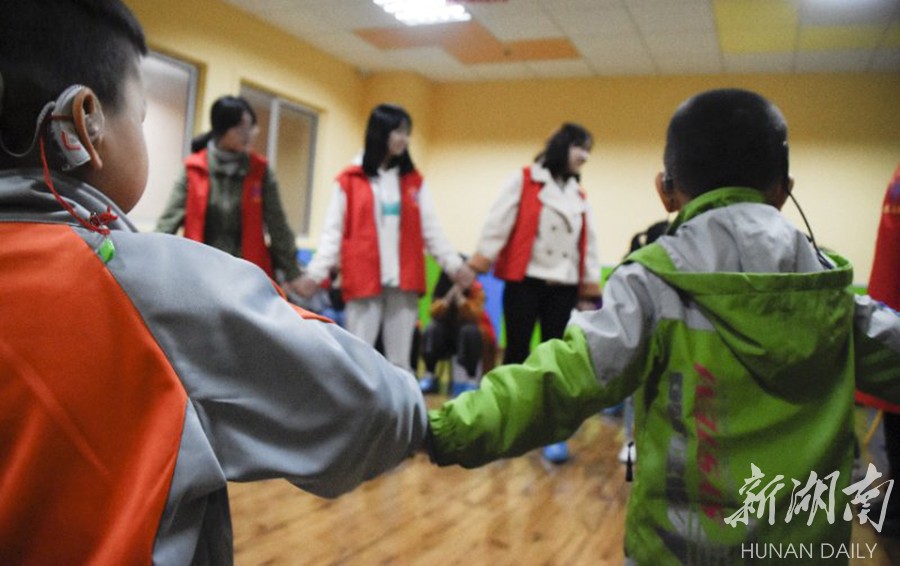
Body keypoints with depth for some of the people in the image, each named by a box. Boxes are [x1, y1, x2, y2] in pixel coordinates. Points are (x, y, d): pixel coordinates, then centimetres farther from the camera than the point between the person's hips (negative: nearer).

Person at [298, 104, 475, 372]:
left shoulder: (414, 181, 11)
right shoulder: (349, 181, 2)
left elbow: (431, 230, 10)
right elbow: (333, 231, 1)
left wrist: (453, 264, 2)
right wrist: (316, 271, -9)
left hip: (404, 282, 3)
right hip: (363, 281, -2)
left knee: (400, 362, 8)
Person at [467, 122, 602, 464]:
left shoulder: (580, 197, 15)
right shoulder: (524, 181, 1)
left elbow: (588, 244, 15)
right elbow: (498, 223, -6)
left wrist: (589, 290, 10)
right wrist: (477, 266, -14)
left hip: (563, 287, 4)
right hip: (524, 281, -4)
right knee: (517, 351, 3)